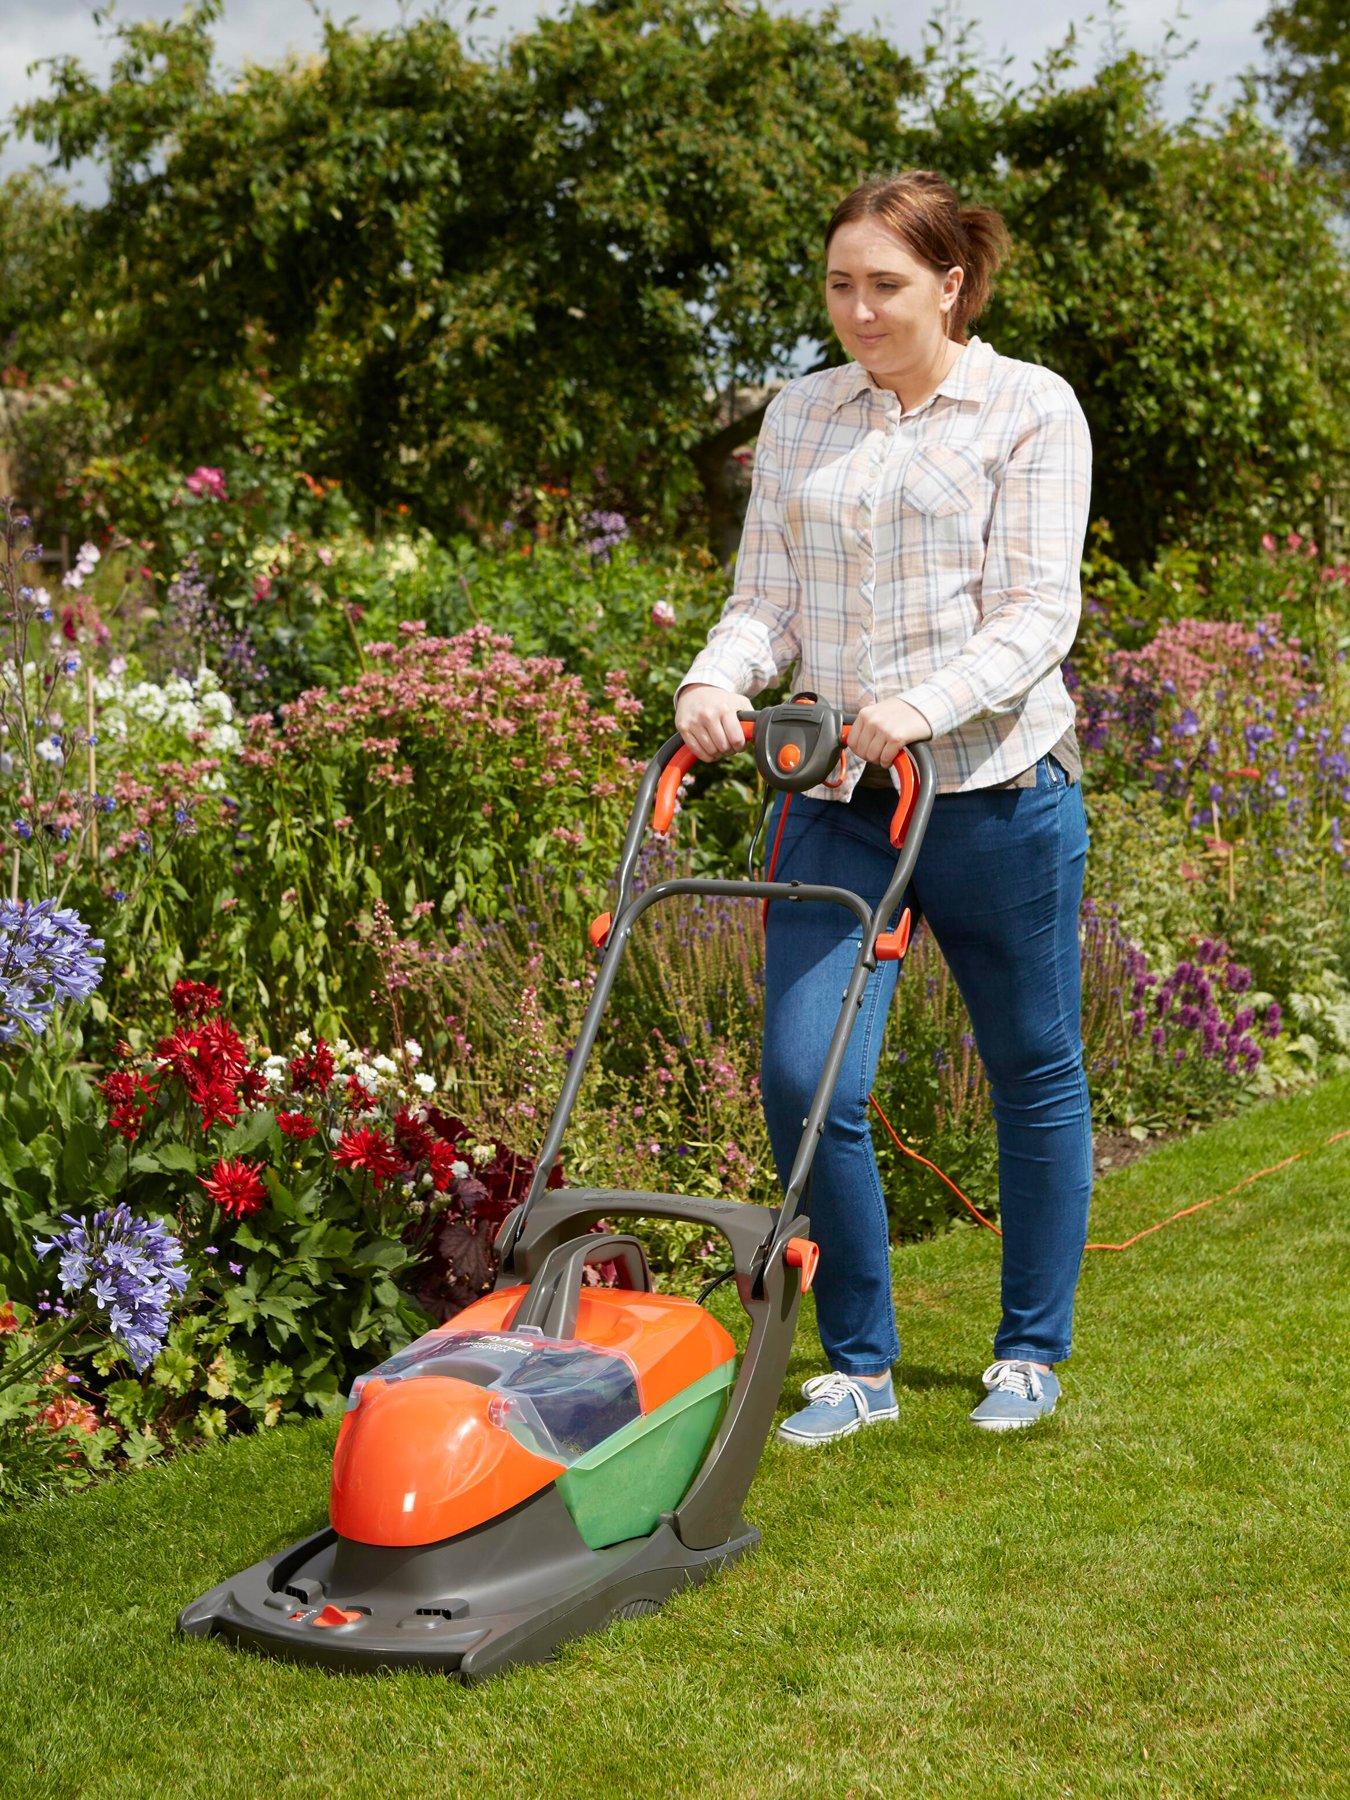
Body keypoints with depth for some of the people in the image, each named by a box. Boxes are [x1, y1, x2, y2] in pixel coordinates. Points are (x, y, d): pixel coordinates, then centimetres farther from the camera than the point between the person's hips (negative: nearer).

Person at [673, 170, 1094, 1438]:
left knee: (1034, 1074, 9)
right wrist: (718, 679, -12)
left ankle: (1031, 1354, 28)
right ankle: (859, 1366, 11)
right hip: (835, 801, 3)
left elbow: (1039, 613, -9)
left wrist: (921, 704, -25)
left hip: (995, 794, -3)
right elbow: (766, 601, 9)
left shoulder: (1032, 408, -1)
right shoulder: (798, 415, 12)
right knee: (804, 1080, -7)